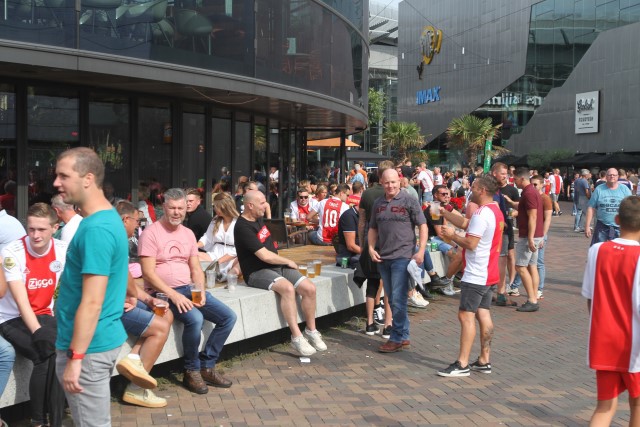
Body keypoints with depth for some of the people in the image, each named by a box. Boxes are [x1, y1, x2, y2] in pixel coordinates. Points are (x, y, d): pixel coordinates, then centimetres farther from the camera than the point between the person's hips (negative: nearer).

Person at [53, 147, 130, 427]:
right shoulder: (108, 217, 9)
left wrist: (74, 357, -21)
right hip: (104, 338, 10)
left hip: (89, 345, -10)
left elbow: (92, 302, -25)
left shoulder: (95, 229, -22)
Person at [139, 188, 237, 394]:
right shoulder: (151, 233, -8)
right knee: (195, 319, -33)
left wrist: (201, 290, -5)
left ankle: (207, 366, 6)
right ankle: (192, 371, -9)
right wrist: (173, 295, -23)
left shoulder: (188, 234, 14)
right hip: (163, 293, -7)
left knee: (228, 317, -6)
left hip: (189, 289, 7)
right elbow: (148, 273, -15)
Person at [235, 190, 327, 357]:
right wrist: (289, 262, -8)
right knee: (288, 288, -36)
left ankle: (311, 331, 5)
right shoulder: (243, 227, -18)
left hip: (277, 266, 9)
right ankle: (297, 338, -30)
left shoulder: (258, 218, 11)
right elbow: (265, 256, -21)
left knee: (310, 288, -11)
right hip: (257, 272, -9)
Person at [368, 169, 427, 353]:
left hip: (402, 256, -6)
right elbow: (373, 228, 19)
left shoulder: (409, 201, -4)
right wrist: (371, 248, 4)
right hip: (383, 257, 6)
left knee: (398, 299, -7)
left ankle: (397, 339, 3)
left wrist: (421, 251, -13)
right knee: (392, 299, 12)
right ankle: (404, 336, 23)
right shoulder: (378, 203, 12)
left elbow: (422, 225, -5)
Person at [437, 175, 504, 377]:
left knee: (466, 315, -7)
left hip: (475, 275, -10)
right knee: (483, 314, 12)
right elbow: (465, 223, 18)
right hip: (488, 273, 10)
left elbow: (471, 243, -22)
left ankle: (462, 364, -5)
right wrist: (444, 213, 14)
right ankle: (484, 360, 17)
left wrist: (451, 235, -7)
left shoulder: (482, 213, -19)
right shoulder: (495, 211, 13)